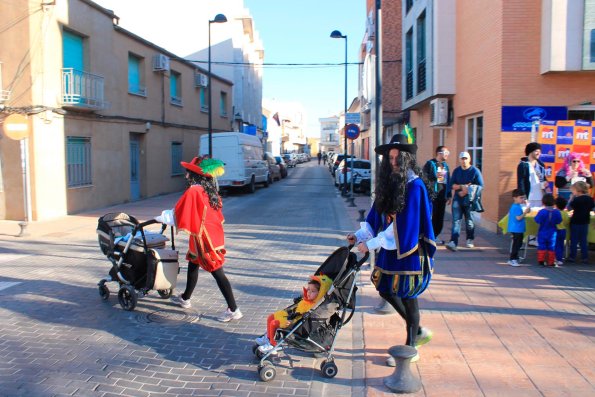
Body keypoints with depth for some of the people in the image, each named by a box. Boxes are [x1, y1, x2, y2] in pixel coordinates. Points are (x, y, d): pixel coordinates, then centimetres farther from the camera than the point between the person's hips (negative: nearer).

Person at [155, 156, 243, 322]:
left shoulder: (193, 192, -17)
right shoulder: (209, 190, 8)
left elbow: (177, 214, -11)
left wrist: (161, 218, 7)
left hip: (203, 238, -9)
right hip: (214, 233, 9)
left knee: (217, 273, -6)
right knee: (192, 264, 23)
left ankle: (233, 310, -3)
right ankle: (185, 299, 40)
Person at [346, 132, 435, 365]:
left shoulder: (415, 186, -17)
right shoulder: (388, 183, 6)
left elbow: (404, 223, -21)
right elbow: (376, 215, 11)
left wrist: (371, 244, -21)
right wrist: (360, 235, -1)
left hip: (409, 249, -8)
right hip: (390, 248, 8)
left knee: (407, 297, 2)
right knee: (386, 290, 13)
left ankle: (410, 348, 21)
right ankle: (418, 331, 33)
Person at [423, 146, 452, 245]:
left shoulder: (445, 165, 18)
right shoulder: (430, 163, -3)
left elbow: (448, 181, 18)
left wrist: (449, 195, 15)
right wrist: (435, 176, -24)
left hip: (442, 195, 7)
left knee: (440, 218, 8)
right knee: (431, 216, -5)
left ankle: (434, 236, 19)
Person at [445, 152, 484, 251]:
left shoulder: (475, 171, -1)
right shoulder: (456, 171, 9)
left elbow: (480, 186, -4)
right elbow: (452, 184, 4)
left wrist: (467, 190, -12)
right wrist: (462, 186, -14)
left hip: (470, 199, -2)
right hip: (457, 199, 2)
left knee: (469, 221, 7)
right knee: (456, 220, -8)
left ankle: (470, 240, 27)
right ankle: (453, 242, -15)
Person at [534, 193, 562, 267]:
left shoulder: (541, 212, -18)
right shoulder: (557, 212, -9)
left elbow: (537, 220, -18)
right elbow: (559, 221, -2)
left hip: (542, 233, -2)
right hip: (552, 233, 2)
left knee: (542, 247, 8)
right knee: (551, 247, 9)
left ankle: (541, 260, 3)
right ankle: (551, 262, 12)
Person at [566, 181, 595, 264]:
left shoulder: (576, 199, -18)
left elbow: (569, 208, -12)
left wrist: (572, 198, -9)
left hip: (576, 222, -5)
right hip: (585, 222, 5)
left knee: (574, 240, 5)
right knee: (584, 241, 11)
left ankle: (572, 256, 9)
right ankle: (585, 257, 11)